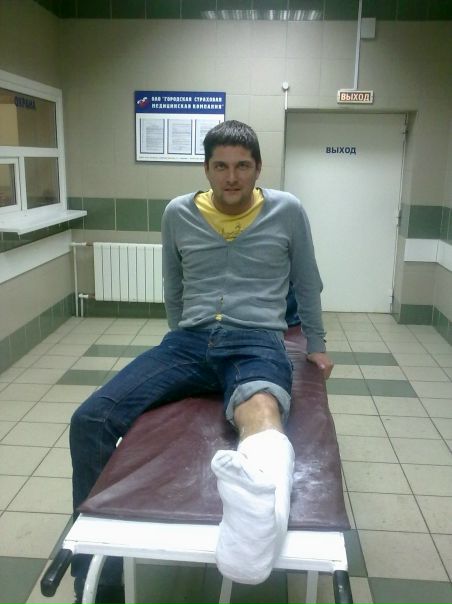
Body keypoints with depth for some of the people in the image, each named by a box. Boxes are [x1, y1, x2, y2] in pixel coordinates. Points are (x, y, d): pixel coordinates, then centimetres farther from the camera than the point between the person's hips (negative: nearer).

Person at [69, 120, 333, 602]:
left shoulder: (286, 211, 5)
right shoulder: (178, 214, 10)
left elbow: (307, 284, 18)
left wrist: (316, 345, 22)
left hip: (256, 341, -2)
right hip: (190, 339, 3)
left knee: (260, 409, -42)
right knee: (90, 419, -18)